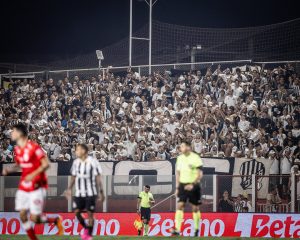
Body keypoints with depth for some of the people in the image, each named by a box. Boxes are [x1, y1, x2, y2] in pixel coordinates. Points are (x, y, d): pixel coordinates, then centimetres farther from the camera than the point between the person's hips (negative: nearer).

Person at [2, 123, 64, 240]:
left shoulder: (33, 147, -16)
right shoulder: (17, 149, 7)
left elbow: (46, 164, -16)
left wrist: (33, 175, -26)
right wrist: (8, 170, 4)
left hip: (37, 186, -7)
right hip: (24, 186, 7)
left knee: (34, 218, -8)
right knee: (23, 215, 0)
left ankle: (56, 220, 18)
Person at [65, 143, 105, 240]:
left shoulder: (93, 162, -9)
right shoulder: (76, 162, 6)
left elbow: (98, 178, -7)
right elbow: (73, 177, 15)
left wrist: (101, 192, -9)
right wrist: (69, 189, 7)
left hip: (90, 193, -5)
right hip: (79, 192, 5)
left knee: (90, 213, -3)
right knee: (76, 212, -2)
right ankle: (86, 228, 21)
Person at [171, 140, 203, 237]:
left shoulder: (195, 158, -8)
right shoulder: (180, 158, 8)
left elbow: (200, 174, -10)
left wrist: (192, 185, -20)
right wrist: (177, 187, 11)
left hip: (193, 186, -4)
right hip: (183, 185, 4)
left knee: (195, 208, 5)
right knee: (180, 205, -11)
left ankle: (196, 229, 21)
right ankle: (177, 229, -19)